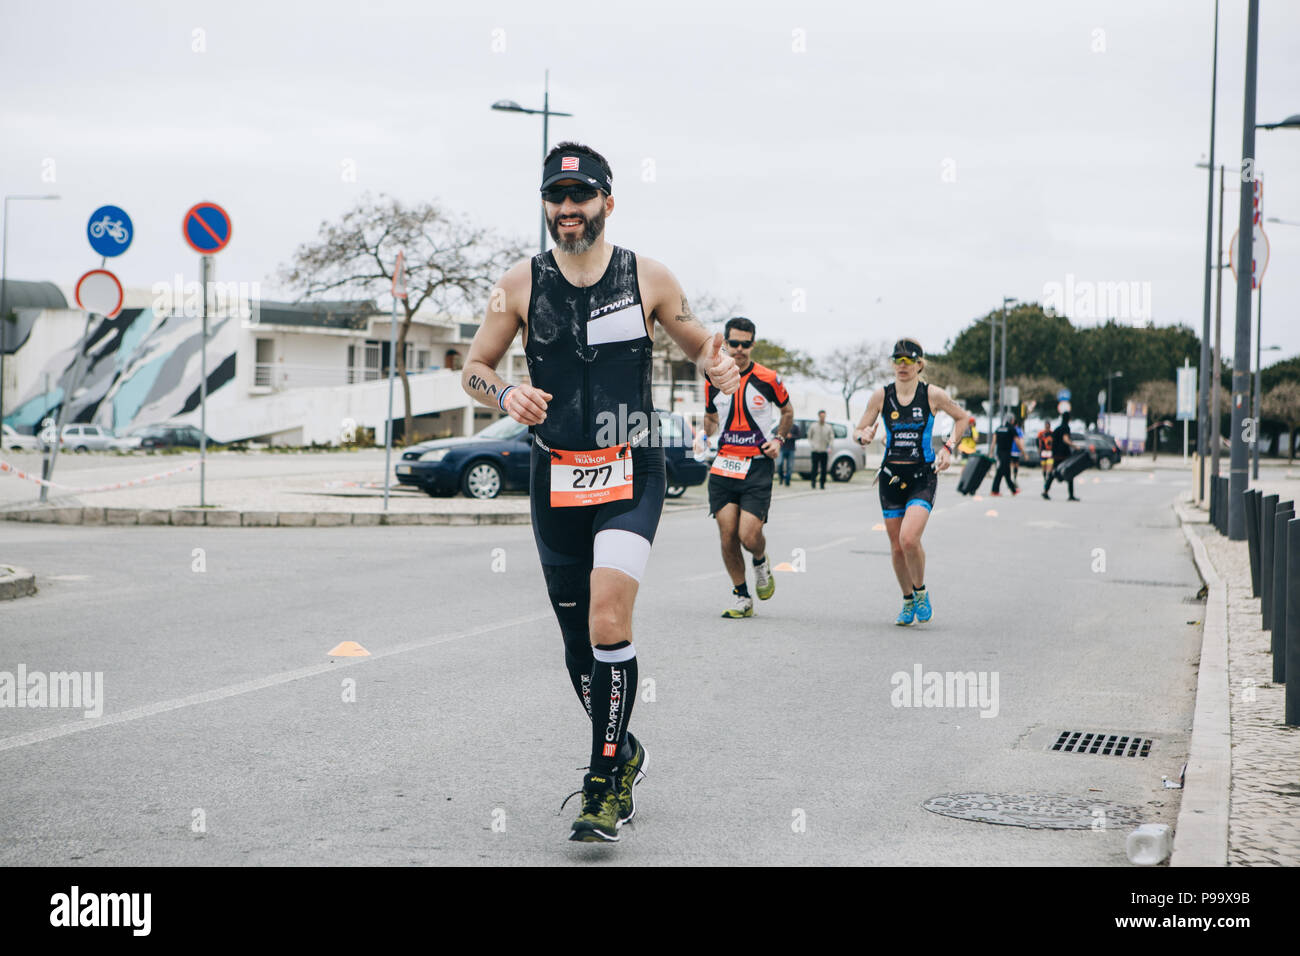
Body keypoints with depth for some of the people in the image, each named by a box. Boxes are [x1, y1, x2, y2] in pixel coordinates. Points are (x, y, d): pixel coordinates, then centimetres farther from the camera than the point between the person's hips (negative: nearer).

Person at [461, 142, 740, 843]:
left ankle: (607, 783, -8)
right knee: (579, 641, 11)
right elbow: (473, 370, 9)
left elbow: (701, 348, 11)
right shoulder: (522, 284, 3)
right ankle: (623, 755, 35)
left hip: (630, 475, -3)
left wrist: (717, 369, -13)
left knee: (608, 620, -21)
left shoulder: (648, 279, 0)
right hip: (556, 478, 3)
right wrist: (506, 395, -13)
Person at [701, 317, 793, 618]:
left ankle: (761, 563, 24)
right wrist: (704, 437, -1)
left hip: (758, 466, -3)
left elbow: (788, 411, 15)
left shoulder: (768, 379, -2)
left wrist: (778, 440, 1)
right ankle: (741, 598, 13)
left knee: (749, 536, -13)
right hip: (723, 464, 3)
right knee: (727, 537, -3)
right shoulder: (713, 381, 4)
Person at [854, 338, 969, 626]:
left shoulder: (933, 395, -4)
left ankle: (921, 592, 5)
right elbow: (858, 430, 6)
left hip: (923, 476, -3)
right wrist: (864, 435, -17)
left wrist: (948, 447, 1)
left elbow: (962, 417, 13)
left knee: (909, 538, -21)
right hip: (891, 475, 3)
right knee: (896, 546, 6)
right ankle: (908, 602, 29)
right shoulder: (881, 396, 0)